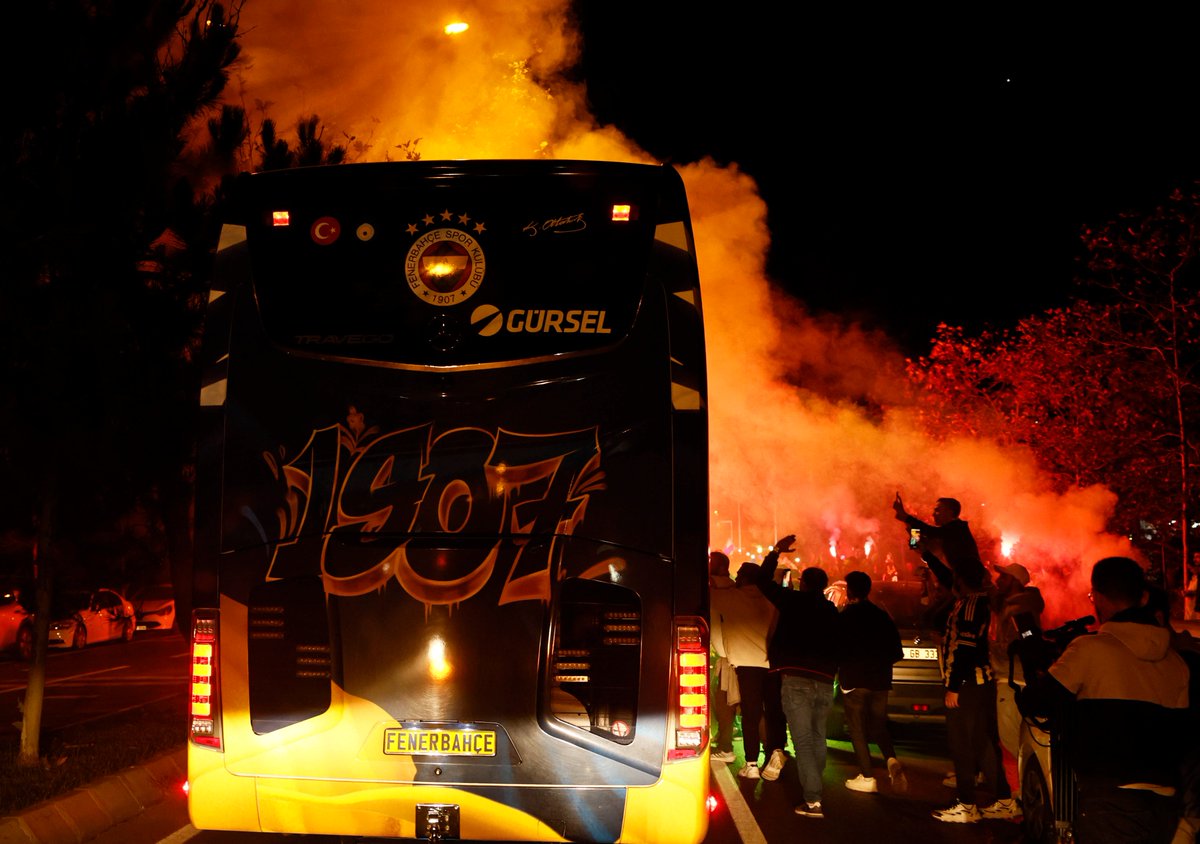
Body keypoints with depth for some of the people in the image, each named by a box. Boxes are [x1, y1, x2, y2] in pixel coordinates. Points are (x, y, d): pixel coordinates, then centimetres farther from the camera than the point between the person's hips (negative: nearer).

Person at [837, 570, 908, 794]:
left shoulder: (844, 617, -8)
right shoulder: (882, 616, 5)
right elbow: (897, 653, 6)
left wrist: (839, 668, 13)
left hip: (853, 680, -4)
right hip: (880, 681, 4)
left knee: (857, 728, 4)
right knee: (878, 724, 15)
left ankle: (867, 777, -1)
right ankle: (891, 759, -12)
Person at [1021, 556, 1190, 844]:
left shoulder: (1090, 649, -9)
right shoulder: (1176, 661, 8)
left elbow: (1034, 702, -3)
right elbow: (1182, 736, 14)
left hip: (1109, 803, -6)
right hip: (1165, 806, 6)